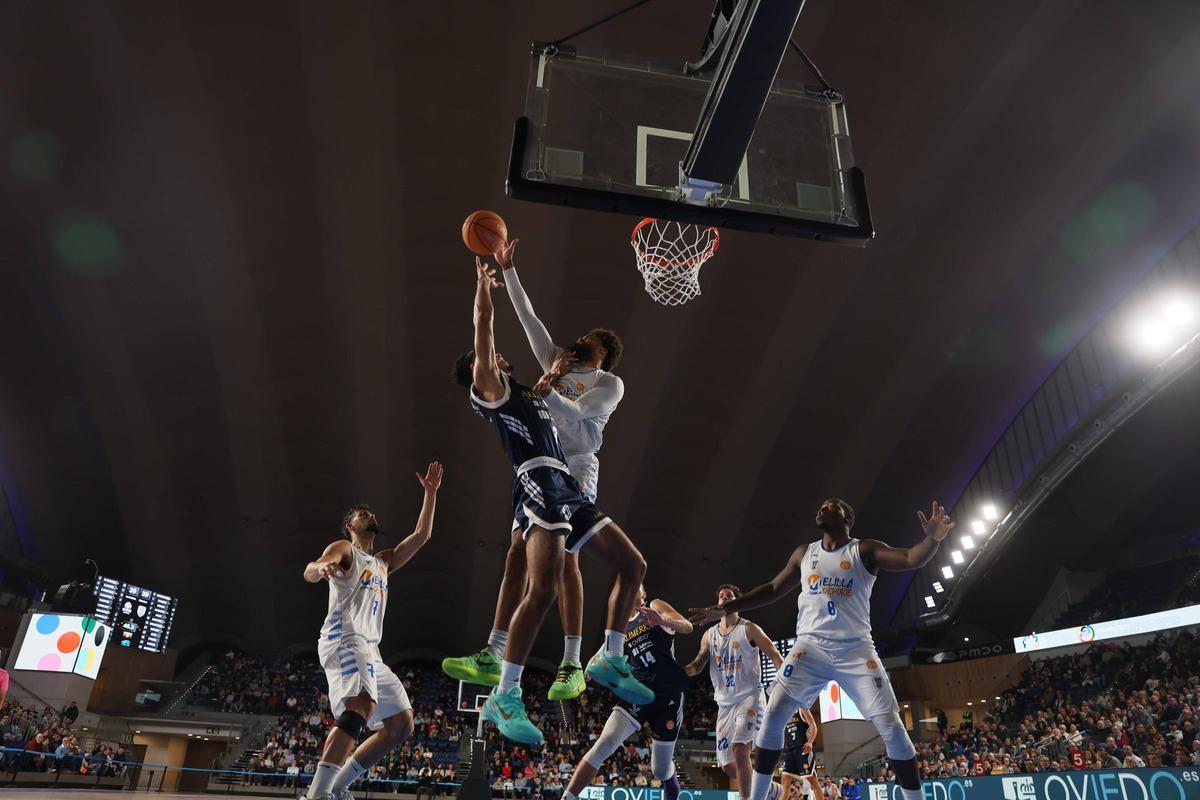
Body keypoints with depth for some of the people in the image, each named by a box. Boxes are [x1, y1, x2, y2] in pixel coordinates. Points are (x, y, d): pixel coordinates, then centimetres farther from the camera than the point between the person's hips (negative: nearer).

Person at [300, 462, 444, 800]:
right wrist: (320, 567, -36)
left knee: (401, 724, 4)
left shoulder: (384, 561, 30)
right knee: (361, 706, -33)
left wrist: (430, 493, 21)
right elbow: (309, 573, -11)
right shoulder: (343, 548, 9)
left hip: (370, 649, 8)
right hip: (344, 639, -8)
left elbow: (421, 535, 26)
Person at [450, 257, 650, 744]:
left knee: (633, 564, 6)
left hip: (567, 490, 9)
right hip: (538, 485, -9)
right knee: (543, 589, -22)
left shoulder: (525, 394, 30)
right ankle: (503, 698, -14)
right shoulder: (488, 389, 8)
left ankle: (610, 660, 16)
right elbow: (483, 327, 4)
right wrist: (483, 284, 18)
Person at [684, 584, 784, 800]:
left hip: (750, 697, -5)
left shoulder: (749, 629, -1)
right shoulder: (709, 635, 12)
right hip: (725, 703, 6)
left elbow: (775, 656, -4)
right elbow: (698, 664, 7)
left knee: (739, 749, -26)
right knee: (727, 765, 7)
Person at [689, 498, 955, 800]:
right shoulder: (804, 553, 12)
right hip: (810, 646, 3)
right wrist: (725, 608, 15)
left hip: (856, 649, -2)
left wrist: (932, 540, -35)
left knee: (891, 725, -8)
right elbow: (773, 589, 19)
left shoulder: (864, 550, 2)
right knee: (772, 716, -8)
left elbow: (911, 559, -12)